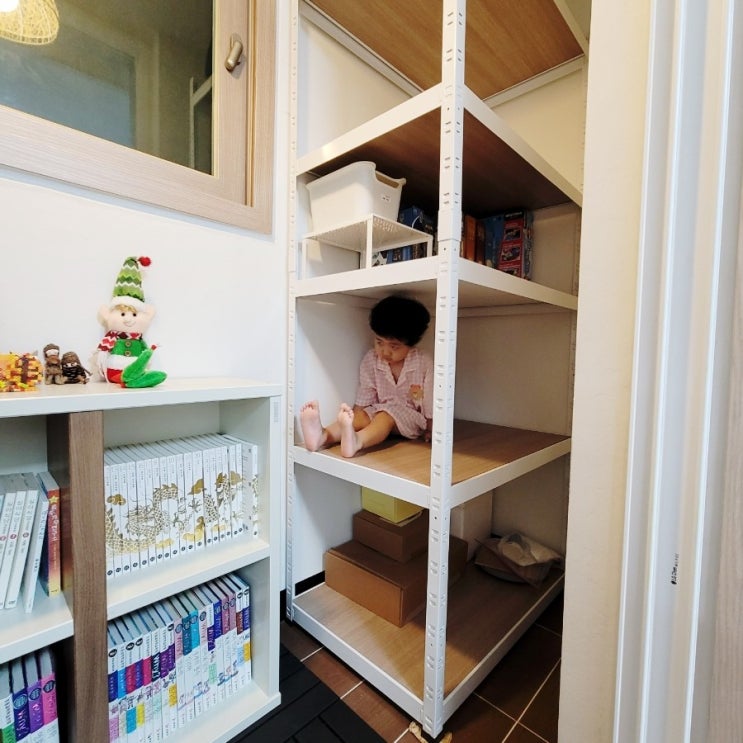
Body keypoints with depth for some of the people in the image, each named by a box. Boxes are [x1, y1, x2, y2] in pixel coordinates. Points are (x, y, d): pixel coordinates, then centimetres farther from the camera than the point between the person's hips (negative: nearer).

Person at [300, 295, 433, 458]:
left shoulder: (424, 362, -14)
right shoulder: (370, 359, -6)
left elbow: (430, 402, -8)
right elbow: (364, 398, -2)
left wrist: (430, 430, -4)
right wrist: (353, 422, -8)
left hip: (412, 416, -3)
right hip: (381, 412, 3)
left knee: (387, 416, -33)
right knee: (361, 417, -26)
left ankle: (356, 442, -62)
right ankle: (322, 435, -53)